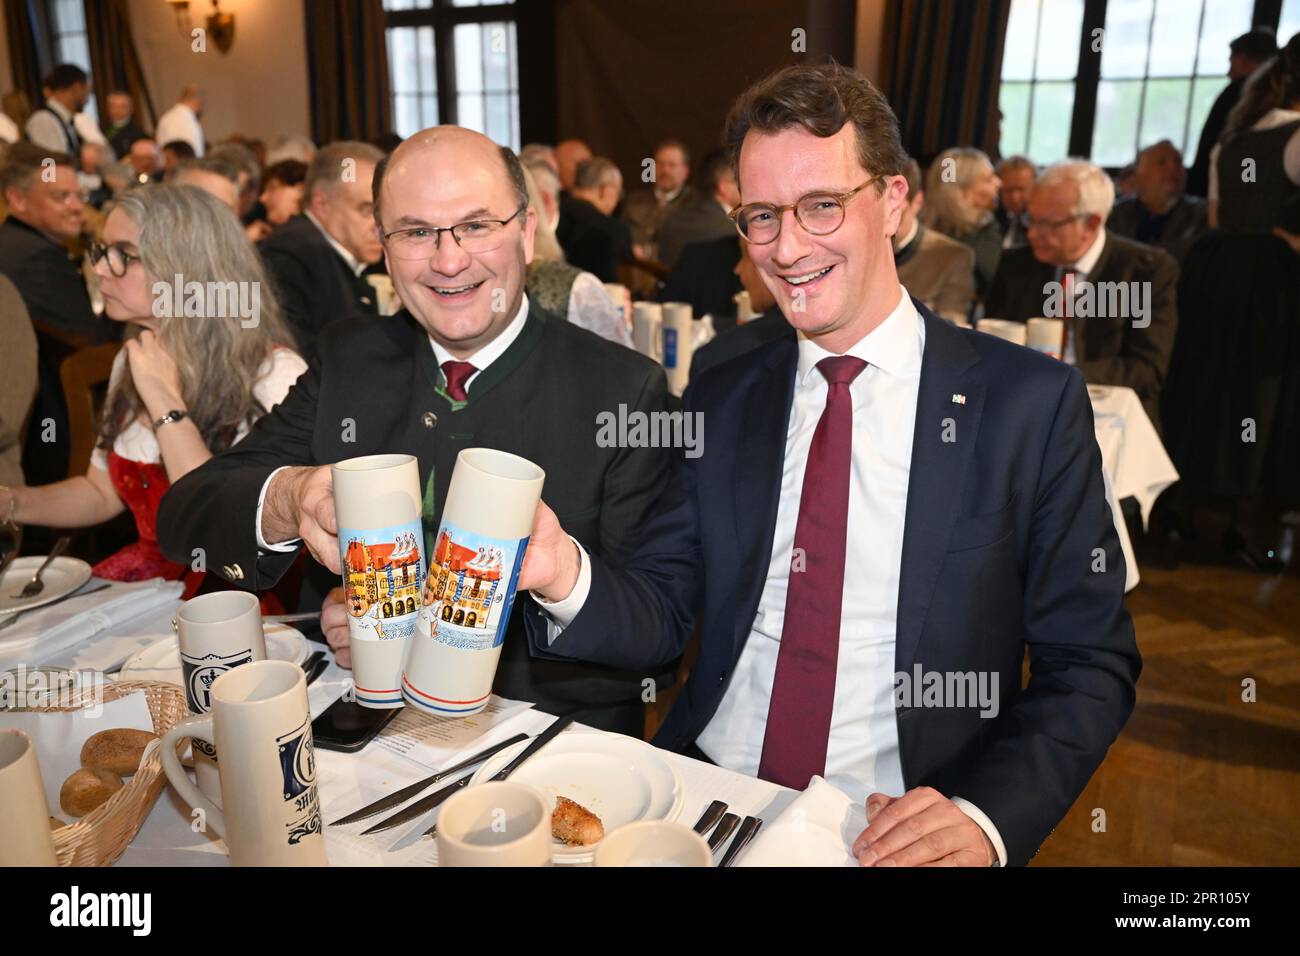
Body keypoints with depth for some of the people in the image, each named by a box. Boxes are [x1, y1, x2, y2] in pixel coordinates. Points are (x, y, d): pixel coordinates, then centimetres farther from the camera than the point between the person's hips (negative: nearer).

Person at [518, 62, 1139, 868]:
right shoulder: (721, 400, 6)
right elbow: (665, 615, 4)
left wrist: (983, 817, -18)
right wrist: (565, 576, -16)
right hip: (703, 796, 2)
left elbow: (1091, 665, -3)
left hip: (890, 830, -1)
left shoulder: (1031, 402, -5)